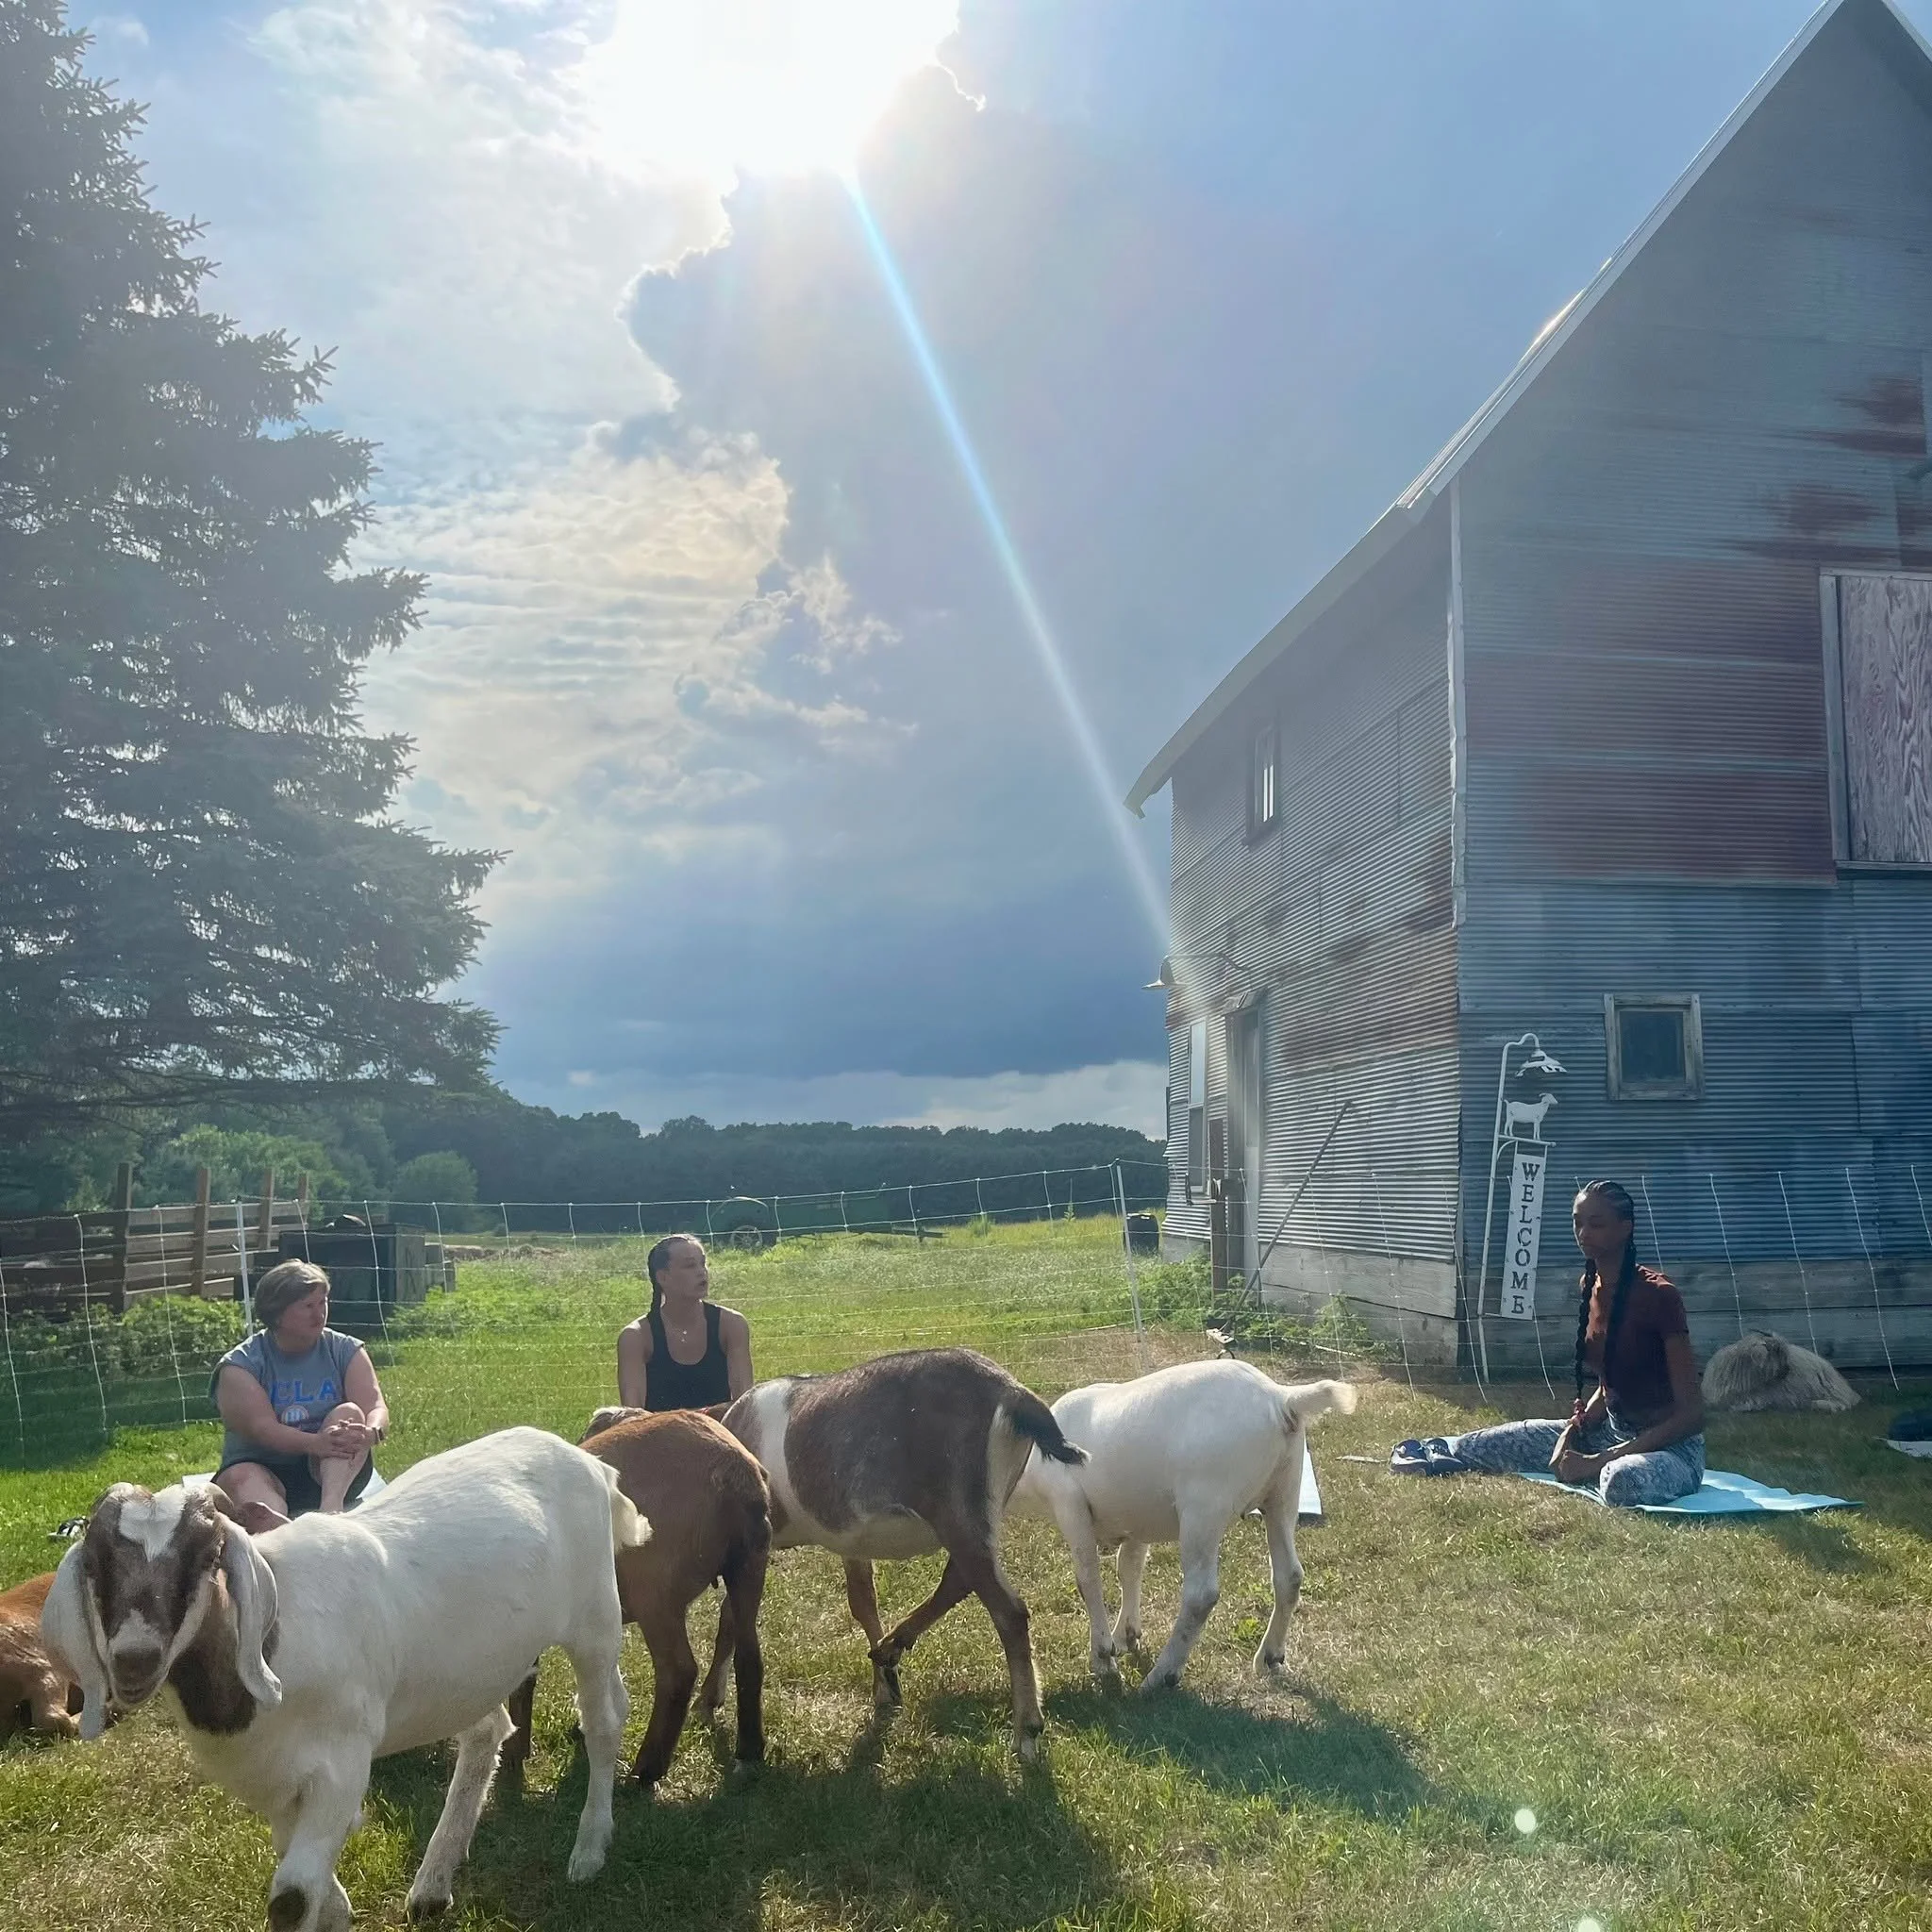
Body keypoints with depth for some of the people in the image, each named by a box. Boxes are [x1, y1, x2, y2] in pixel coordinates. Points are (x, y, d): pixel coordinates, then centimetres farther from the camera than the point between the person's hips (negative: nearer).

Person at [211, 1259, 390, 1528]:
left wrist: (370, 1433, -34)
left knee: (349, 1413, -23)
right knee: (240, 1477, -33)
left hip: (333, 1473, 2)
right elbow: (261, 1427, -18)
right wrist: (315, 1443, -37)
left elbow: (377, 1409, -8)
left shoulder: (345, 1351, 5)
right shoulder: (240, 1365, -2)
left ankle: (331, 1504, -49)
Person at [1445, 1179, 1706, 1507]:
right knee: (1473, 1448, -6)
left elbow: (1692, 1413, -19)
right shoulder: (1590, 1287, 3)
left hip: (1671, 1443, -6)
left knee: (1622, 1481, -40)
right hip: (1611, 1430, 6)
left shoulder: (1658, 1296, -19)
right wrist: (1573, 1432, -6)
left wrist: (1599, 1461, -22)